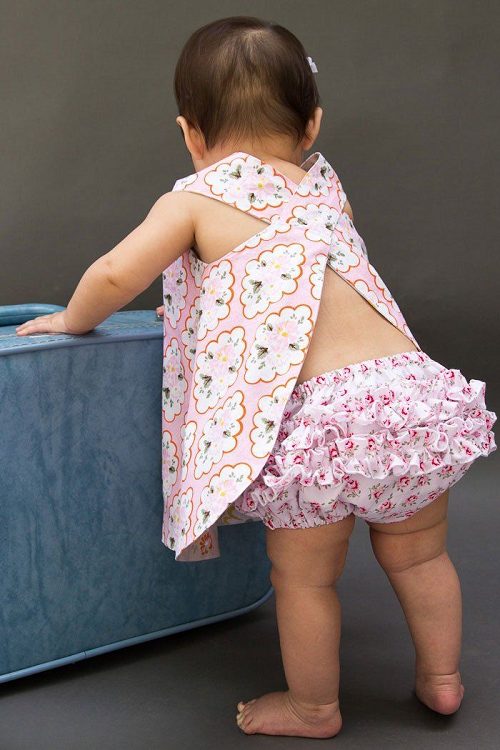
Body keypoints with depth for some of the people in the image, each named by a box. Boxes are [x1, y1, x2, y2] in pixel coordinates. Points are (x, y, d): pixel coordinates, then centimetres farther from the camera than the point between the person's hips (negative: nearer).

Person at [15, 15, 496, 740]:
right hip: (412, 387, 6)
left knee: (305, 577, 16)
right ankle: (441, 679, 41)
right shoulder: (324, 188, 21)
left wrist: (71, 320, 16)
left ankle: (313, 708, 34)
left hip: (314, 419, -5)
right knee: (416, 554, 25)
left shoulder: (195, 199, 4)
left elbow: (115, 275, -4)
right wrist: (211, 292, 45)